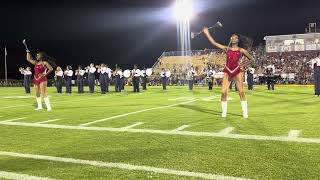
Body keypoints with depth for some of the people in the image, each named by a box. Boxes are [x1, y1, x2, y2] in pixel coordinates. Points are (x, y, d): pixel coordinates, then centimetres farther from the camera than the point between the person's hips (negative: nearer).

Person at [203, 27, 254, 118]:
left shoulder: (241, 50, 5)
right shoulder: (227, 48, 9)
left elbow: (252, 59, 12)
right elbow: (214, 42, 8)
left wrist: (243, 65, 0)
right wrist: (207, 33, 6)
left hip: (237, 71, -2)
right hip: (227, 71, 2)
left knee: (241, 91, -7)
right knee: (224, 92, -5)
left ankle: (245, 113, 0)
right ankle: (224, 113, 7)